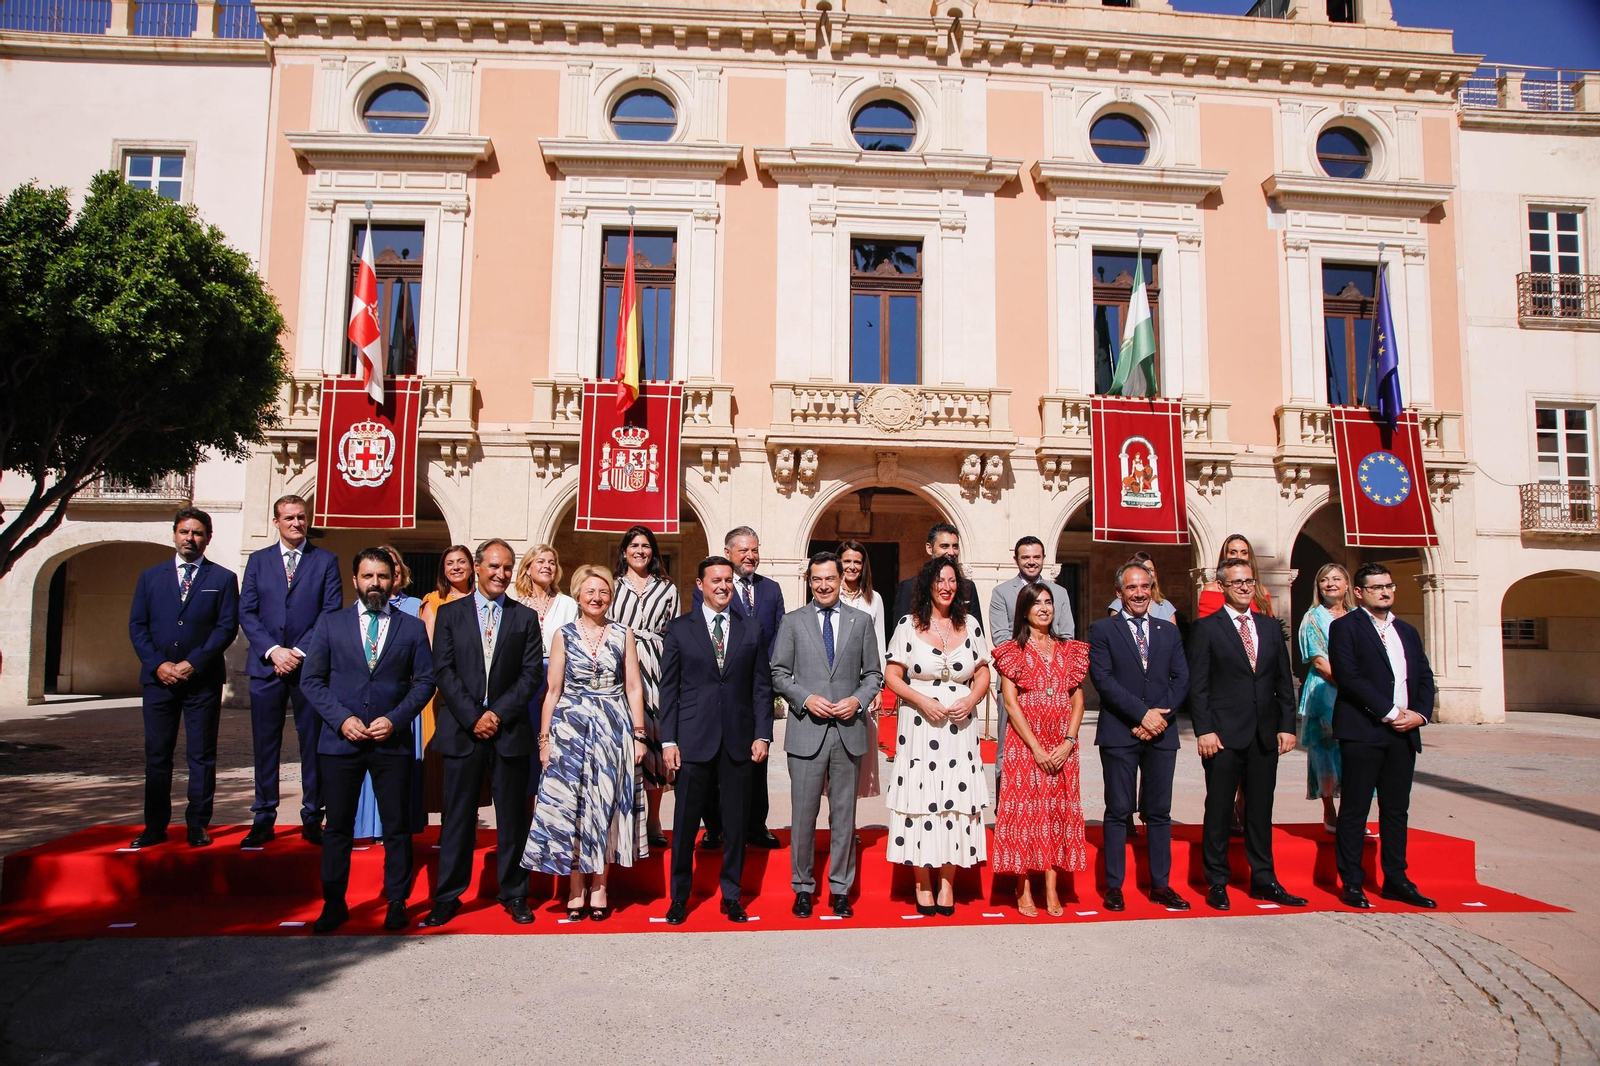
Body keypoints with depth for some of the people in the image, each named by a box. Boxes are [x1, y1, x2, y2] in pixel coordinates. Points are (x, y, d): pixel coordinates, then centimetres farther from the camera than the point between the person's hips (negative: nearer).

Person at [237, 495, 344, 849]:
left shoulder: (326, 560, 6)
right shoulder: (258, 560, 12)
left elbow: (332, 611, -1)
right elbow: (246, 612, 5)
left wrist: (301, 652, -10)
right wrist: (273, 650, -9)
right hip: (266, 665, 2)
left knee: (313, 743, 2)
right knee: (265, 745, 6)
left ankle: (312, 818, 11)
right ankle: (263, 820, 15)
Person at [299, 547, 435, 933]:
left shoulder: (412, 628, 5)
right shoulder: (331, 624, 6)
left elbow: (425, 681, 3)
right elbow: (311, 680, 4)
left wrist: (395, 719, -10)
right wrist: (341, 718, -9)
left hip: (393, 742, 0)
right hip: (341, 740, 1)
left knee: (397, 827, 6)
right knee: (338, 826, 8)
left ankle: (397, 903, 18)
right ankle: (334, 903, 22)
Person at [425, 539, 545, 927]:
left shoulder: (526, 617, 7)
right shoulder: (450, 614, 7)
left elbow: (532, 673, 1)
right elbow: (443, 671, 0)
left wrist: (499, 713, -10)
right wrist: (472, 717, -9)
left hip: (510, 730, 0)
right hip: (462, 730, 0)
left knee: (512, 816, 7)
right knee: (458, 815, 6)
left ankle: (514, 894, 18)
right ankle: (448, 896, 18)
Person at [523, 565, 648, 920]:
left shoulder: (623, 635, 4)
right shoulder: (564, 635, 3)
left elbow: (634, 688, 4)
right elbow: (553, 690, 4)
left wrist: (638, 735, -1)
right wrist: (545, 738, -1)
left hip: (613, 731, 0)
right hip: (570, 729, 0)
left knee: (606, 806, 3)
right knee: (569, 807, 1)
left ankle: (599, 886, 15)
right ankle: (576, 887, 14)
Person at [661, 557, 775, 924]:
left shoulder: (752, 630, 8)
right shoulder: (680, 629, 4)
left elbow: (762, 687, 7)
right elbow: (669, 688, 2)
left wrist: (762, 735, -1)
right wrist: (668, 740, -4)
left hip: (739, 741, 2)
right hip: (693, 740, -1)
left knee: (736, 823, 8)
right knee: (685, 822, 5)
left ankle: (731, 896, 24)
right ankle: (679, 897, 22)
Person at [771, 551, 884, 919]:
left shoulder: (861, 622, 8)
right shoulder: (792, 622, 5)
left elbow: (873, 674, 10)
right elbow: (779, 674, 4)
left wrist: (858, 700, -8)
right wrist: (806, 699, -11)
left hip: (849, 730, 1)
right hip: (806, 730, -1)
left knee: (844, 814, 9)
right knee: (803, 813, 4)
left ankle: (840, 889, 21)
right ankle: (803, 887, 19)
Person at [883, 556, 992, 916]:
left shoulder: (971, 625, 8)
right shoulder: (908, 626, 0)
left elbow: (983, 673, 11)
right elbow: (891, 676, -1)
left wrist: (970, 700, -7)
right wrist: (923, 701, -13)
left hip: (959, 727, 2)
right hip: (919, 725, -2)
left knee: (956, 799, 2)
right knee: (920, 799, -1)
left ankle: (947, 882, 14)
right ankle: (922, 883, 12)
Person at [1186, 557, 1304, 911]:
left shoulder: (1270, 627, 12)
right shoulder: (1206, 628, -2)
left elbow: (1284, 681, 13)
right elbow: (1198, 685, -6)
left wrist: (1287, 726, 5)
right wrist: (1204, 730, -12)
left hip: (1265, 735, 4)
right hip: (1224, 735, -4)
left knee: (1261, 811, 12)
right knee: (1218, 811, 3)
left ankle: (1264, 880, 23)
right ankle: (1216, 883, 14)